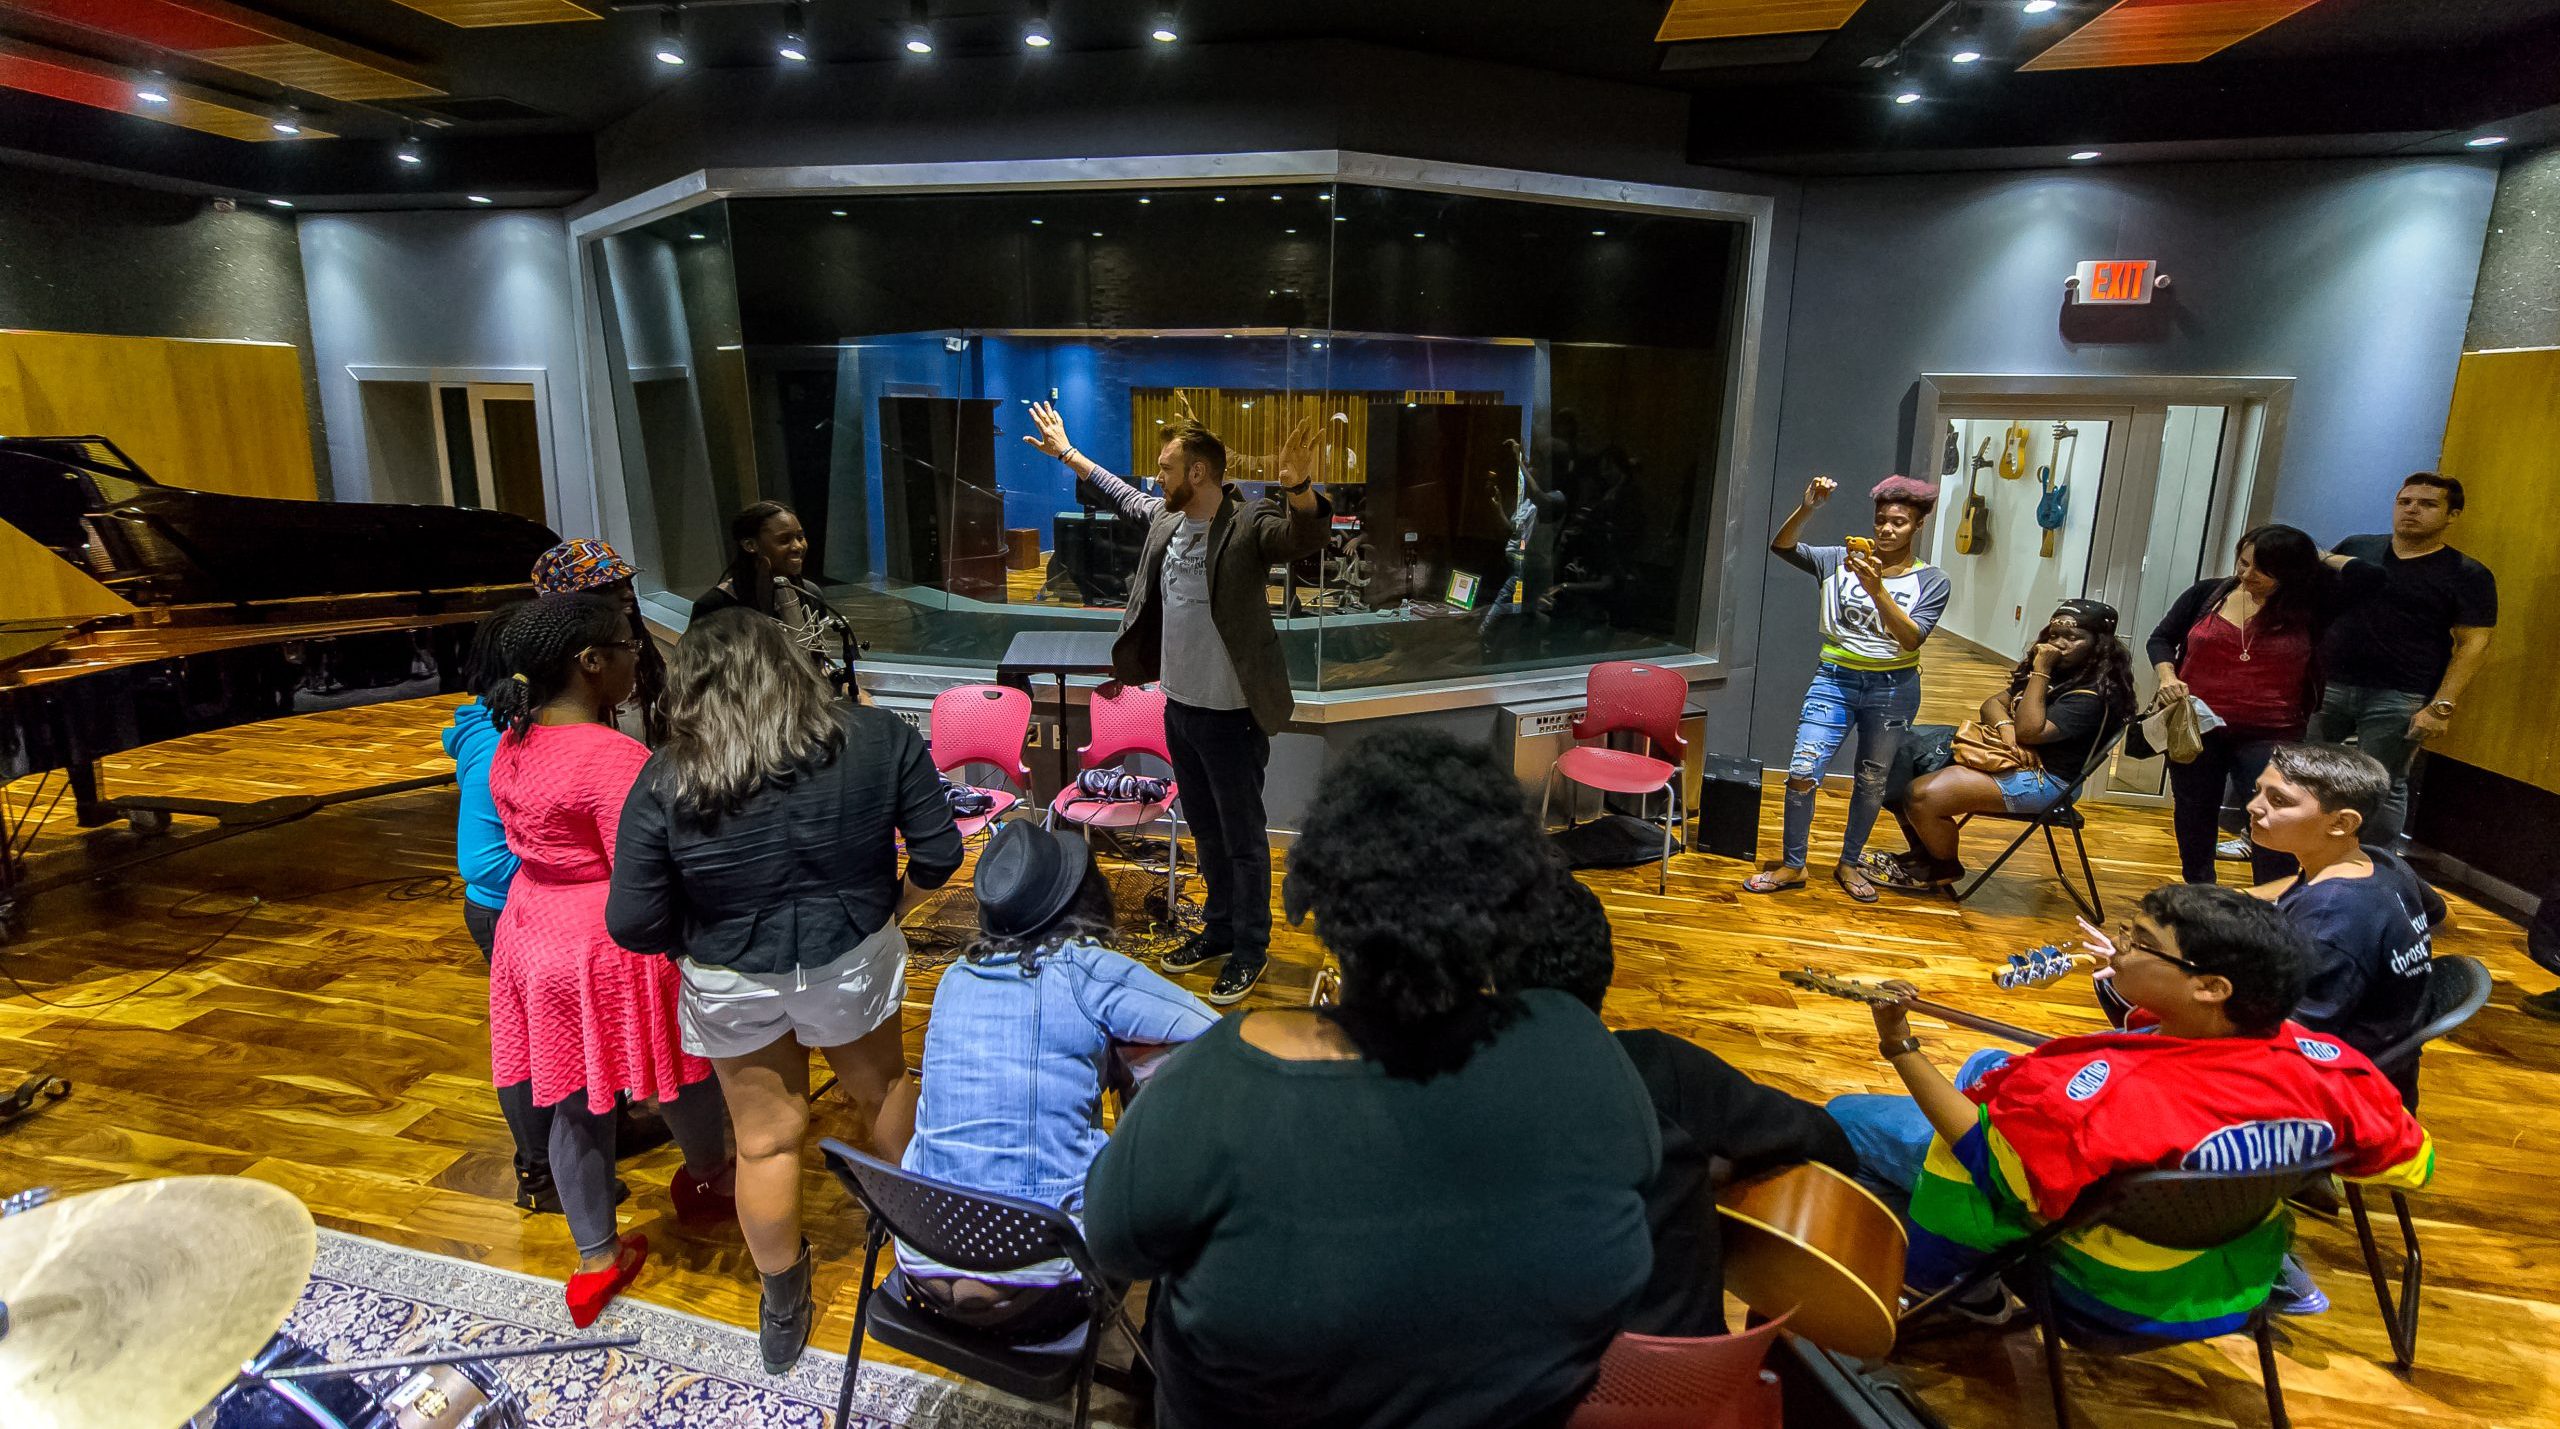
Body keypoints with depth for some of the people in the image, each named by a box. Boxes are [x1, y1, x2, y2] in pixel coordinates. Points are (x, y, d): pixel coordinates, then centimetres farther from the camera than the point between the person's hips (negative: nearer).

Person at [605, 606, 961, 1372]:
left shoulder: (665, 783, -16)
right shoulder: (880, 738, -15)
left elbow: (634, 927, -13)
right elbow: (938, 854, -10)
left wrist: (701, 934, 6)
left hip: (730, 985, 0)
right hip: (853, 961, 0)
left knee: (765, 1139, 18)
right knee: (882, 1091, 26)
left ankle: (782, 1312, 38)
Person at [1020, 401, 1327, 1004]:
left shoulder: (1250, 524, -18)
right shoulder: (1165, 516, 4)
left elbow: (1305, 537, -36)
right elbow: (1125, 494, 24)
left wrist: (1298, 489, -57)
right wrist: (1066, 451, 32)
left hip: (1231, 714, -8)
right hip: (1179, 705, 8)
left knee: (1243, 838, 8)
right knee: (1206, 831, 22)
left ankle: (1250, 948, 25)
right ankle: (1219, 929, 40)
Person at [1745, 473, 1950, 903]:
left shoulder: (1930, 580, -1)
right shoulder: (1840, 561, 2)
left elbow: (1911, 639, -15)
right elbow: (1781, 546, -8)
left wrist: (1877, 589, -27)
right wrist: (1807, 508, -25)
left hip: (1893, 688, 0)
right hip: (1835, 679, 0)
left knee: (1872, 781, 11)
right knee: (1801, 773, -10)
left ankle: (1849, 863, 31)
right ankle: (1793, 866, 7)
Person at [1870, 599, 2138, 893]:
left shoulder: (2094, 694, -14)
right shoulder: (2055, 670, 15)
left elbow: (2029, 731, -22)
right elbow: (1994, 703, 11)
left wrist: (2040, 671, -19)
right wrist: (2005, 727, -13)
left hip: (2041, 780, -9)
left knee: (1923, 795, -27)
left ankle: (1944, 868, 2)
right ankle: (1923, 853, 12)